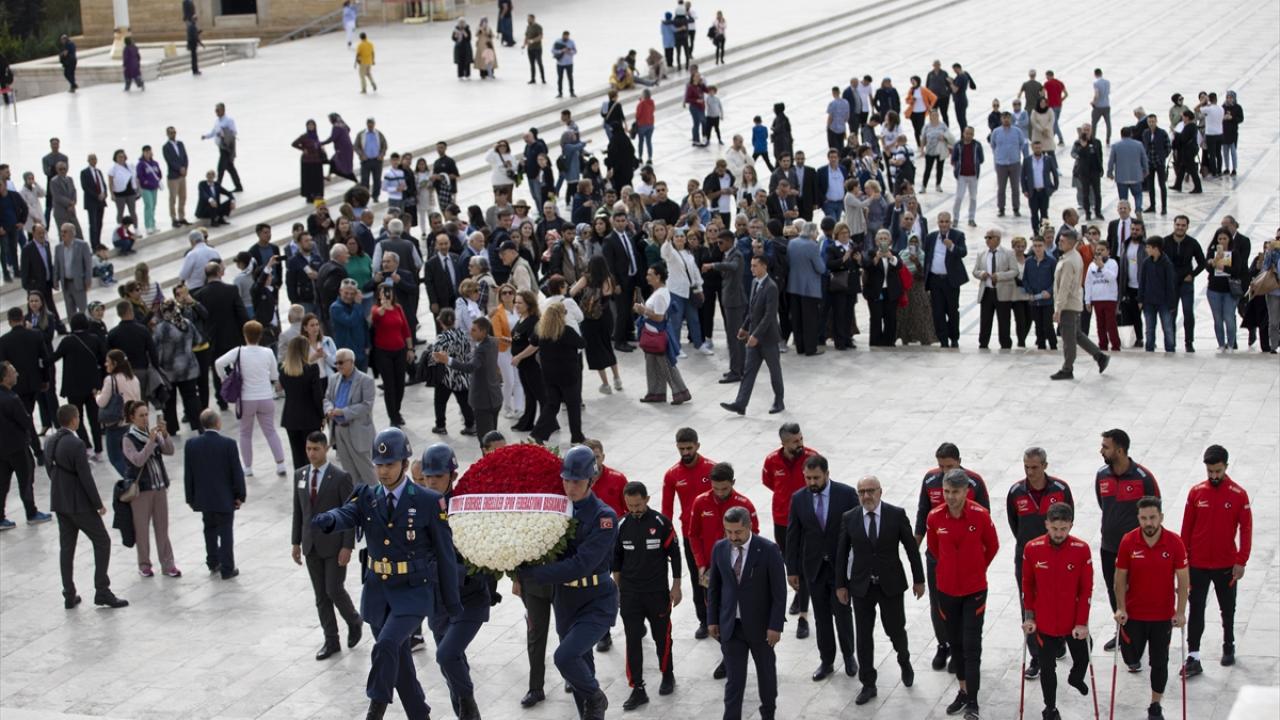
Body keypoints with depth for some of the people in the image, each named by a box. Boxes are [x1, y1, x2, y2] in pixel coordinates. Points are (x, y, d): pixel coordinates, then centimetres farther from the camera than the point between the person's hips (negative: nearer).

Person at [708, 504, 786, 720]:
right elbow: (713, 587, 7)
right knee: (734, 678, 0)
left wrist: (775, 625, -14)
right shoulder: (720, 548, -3)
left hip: (760, 625, -2)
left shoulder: (768, 550, -15)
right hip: (731, 626, 2)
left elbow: (779, 591, -12)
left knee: (766, 672, 16)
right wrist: (712, 620, 5)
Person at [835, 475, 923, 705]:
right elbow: (842, 554, 3)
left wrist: (918, 579, 2)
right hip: (861, 587, 1)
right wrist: (840, 584, 3)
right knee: (863, 636, 5)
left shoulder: (897, 515, -8)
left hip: (891, 585, -1)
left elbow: (911, 548, -1)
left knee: (895, 629, 8)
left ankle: (904, 660, 42)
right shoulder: (849, 518, -4)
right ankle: (868, 685, 16)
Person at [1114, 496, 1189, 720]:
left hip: (1163, 615, 0)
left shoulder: (1175, 543, -13)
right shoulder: (1128, 542, -12)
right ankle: (1134, 659, 44)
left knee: (1160, 662, 7)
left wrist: (1180, 612, -10)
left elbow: (1183, 580, -7)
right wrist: (1121, 608, -7)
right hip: (1133, 613, 0)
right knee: (1130, 657, 7)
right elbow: (1120, 578, -3)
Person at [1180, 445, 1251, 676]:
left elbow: (1246, 530, -5)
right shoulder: (1196, 492, -2)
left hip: (1226, 565, -1)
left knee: (1228, 610, 15)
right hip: (1198, 565, 1)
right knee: (1196, 611, -1)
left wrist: (1241, 562, -10)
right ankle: (1193, 658, 0)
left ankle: (1229, 647, 35)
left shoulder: (1239, 495, -8)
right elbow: (1186, 529, 3)